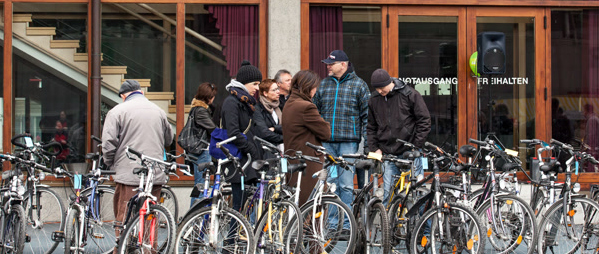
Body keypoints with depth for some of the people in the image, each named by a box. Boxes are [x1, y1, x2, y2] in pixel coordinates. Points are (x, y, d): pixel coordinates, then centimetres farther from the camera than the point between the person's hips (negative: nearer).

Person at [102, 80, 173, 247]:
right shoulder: (159, 111, 14)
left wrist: (111, 164, 8)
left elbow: (108, 144, -8)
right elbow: (169, 140, 24)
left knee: (124, 223, -2)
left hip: (128, 175, -4)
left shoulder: (117, 111, -1)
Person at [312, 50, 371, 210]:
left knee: (346, 183, -6)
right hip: (326, 142, 4)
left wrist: (367, 143, -5)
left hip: (348, 142, -4)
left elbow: (367, 115, 2)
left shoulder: (358, 85, 3)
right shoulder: (323, 85, 15)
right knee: (330, 182, 5)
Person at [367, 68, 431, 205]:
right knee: (388, 191, 1)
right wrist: (375, 148, 7)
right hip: (388, 154, 3)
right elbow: (371, 127, 18)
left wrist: (416, 145, -7)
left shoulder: (410, 95, -5)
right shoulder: (374, 100, 8)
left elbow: (424, 120, -2)